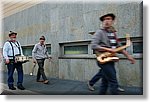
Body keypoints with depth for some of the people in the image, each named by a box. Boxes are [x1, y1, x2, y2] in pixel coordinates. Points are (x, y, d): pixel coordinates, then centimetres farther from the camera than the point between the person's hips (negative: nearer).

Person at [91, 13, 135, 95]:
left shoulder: (113, 33, 16)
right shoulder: (99, 32, -7)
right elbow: (93, 46, -18)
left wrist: (128, 56, 13)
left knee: (105, 82, 13)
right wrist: (108, 49, -20)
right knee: (113, 83, -6)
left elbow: (119, 46, 20)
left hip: (110, 60, 8)